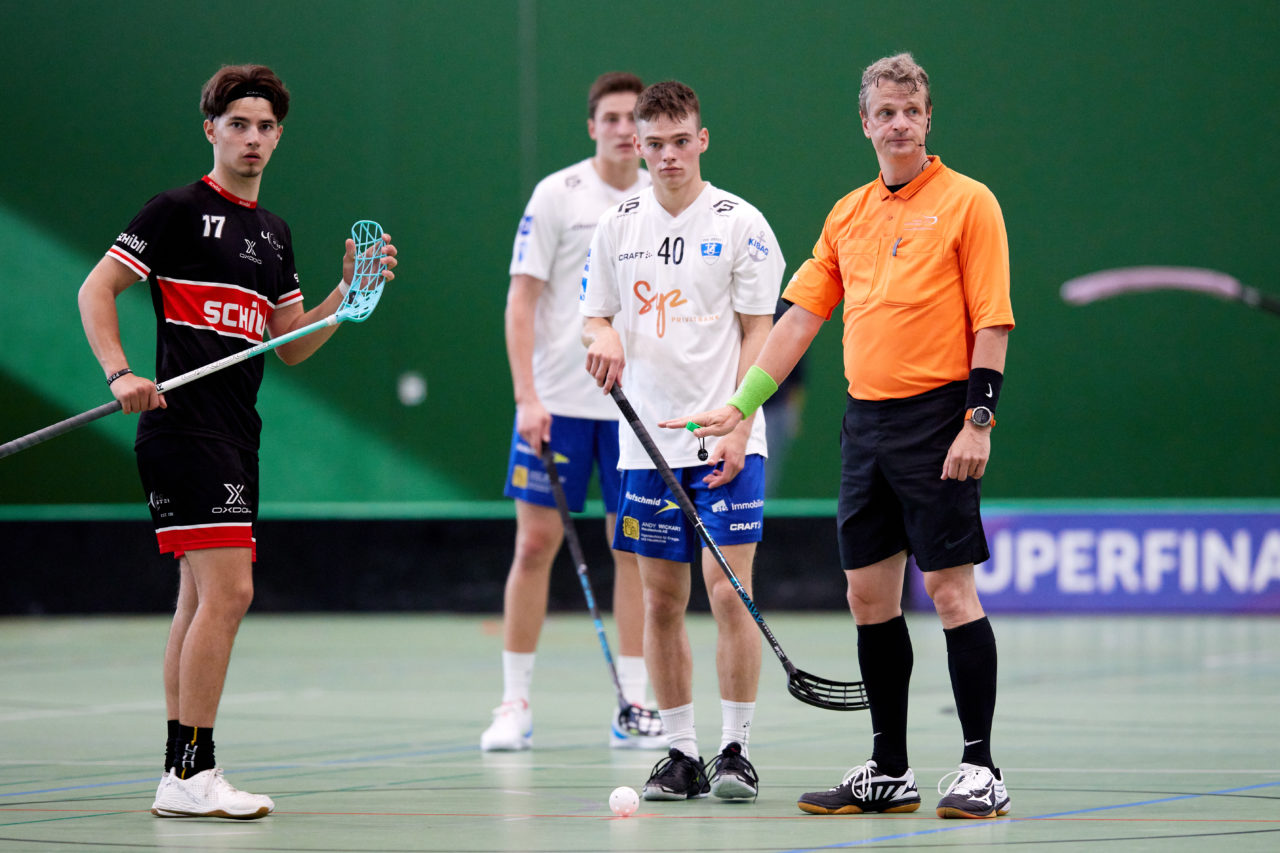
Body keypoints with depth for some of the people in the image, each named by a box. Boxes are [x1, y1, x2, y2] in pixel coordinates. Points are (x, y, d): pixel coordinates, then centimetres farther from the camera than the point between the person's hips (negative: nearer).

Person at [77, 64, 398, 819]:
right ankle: (191, 773, -13)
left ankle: (180, 775, 14)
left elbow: (293, 346, 20)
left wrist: (352, 290, 7)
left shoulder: (273, 233, 18)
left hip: (236, 437, 9)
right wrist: (121, 374, -19)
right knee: (228, 590, -16)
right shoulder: (181, 210, -4)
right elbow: (96, 289, -6)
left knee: (204, 599, 10)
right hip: (185, 429, -9)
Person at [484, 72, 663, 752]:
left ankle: (633, 707, 6)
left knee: (635, 548, 2)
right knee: (535, 543, -2)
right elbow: (521, 300, -5)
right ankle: (515, 704, 5)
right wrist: (527, 396, -13)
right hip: (557, 401, -3)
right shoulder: (557, 196, -3)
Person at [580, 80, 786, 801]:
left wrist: (737, 430, -12)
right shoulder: (618, 226, 9)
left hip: (725, 442, -4)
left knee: (729, 592, -10)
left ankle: (737, 750, -4)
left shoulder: (740, 223, -2)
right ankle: (681, 754, 10)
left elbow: (758, 335, -3)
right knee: (662, 601, 4)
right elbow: (596, 317, 15)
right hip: (647, 442, 4)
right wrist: (603, 337, -10)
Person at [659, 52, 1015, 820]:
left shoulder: (967, 202, -3)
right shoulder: (849, 215, 14)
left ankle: (981, 771, -4)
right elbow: (801, 317, 17)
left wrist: (978, 421, -16)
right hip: (866, 420, 6)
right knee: (870, 595, 6)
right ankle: (889, 772, 14)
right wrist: (742, 403, 11)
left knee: (950, 589, -8)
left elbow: (991, 323, -8)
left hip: (936, 417, -6)